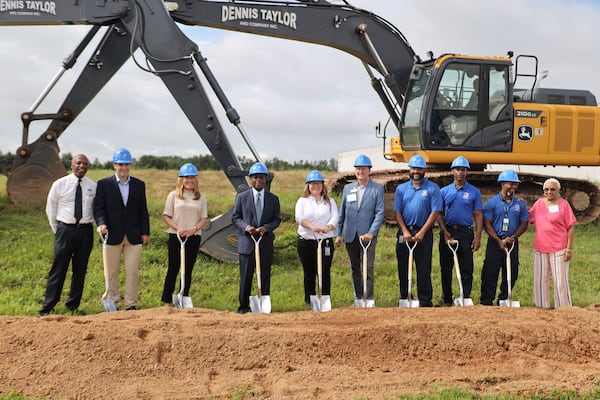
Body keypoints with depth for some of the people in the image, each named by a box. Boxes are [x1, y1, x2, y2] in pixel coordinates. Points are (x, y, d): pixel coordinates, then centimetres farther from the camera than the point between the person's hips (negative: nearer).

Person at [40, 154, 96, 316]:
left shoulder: (93, 187, 4)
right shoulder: (59, 184, 0)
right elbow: (51, 209, 8)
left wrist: (101, 226, 6)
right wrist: (57, 230, 8)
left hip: (85, 231, 2)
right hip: (65, 229, -2)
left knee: (80, 270, 7)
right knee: (58, 269, -2)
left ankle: (73, 305, 19)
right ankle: (48, 307, 5)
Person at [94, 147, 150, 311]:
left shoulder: (139, 185, 9)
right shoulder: (104, 184, 2)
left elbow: (143, 210, 10)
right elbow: (98, 207, -1)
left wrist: (145, 232, 6)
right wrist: (101, 223, -19)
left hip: (134, 236, 1)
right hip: (112, 235, -1)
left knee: (132, 272, 1)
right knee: (112, 272, 8)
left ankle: (131, 304, 8)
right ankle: (112, 301, 19)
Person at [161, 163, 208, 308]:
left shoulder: (201, 197, 8)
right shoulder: (173, 195, 2)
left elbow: (204, 218, 6)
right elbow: (166, 216, 0)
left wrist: (194, 229, -13)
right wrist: (178, 229, -14)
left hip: (194, 237, 2)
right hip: (175, 236, -2)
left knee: (188, 269, 6)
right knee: (173, 268, 0)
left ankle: (185, 298, 14)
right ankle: (167, 300, 7)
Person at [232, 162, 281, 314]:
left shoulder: (273, 199, 7)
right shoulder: (242, 197, 4)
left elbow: (277, 219, 7)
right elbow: (235, 217, 5)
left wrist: (266, 227, -13)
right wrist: (246, 227, -14)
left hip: (266, 242, 1)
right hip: (246, 241, -1)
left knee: (264, 275, 6)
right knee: (246, 276, 1)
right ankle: (244, 305, 11)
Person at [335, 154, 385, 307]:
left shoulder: (377, 188, 1)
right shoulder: (347, 188, 12)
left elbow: (380, 213, -5)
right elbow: (342, 212, 14)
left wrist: (371, 233, -15)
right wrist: (338, 234, 8)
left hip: (367, 235, -4)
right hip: (350, 236, 4)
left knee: (368, 268, -5)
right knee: (355, 268, 9)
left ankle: (370, 299, 2)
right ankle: (358, 298, 17)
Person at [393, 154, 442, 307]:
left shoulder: (432, 188, 2)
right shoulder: (401, 189, 11)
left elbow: (435, 212, -5)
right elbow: (397, 212, 6)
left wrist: (421, 233, -13)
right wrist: (405, 232, -8)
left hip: (424, 233, -3)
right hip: (404, 232, 3)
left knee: (424, 269, -3)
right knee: (403, 268, 6)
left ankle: (425, 301, 2)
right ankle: (404, 298, 15)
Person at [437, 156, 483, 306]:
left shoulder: (474, 192, 5)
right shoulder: (444, 191, 8)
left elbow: (478, 215, 3)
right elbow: (439, 213, 7)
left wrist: (478, 237, -6)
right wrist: (445, 232, -7)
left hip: (466, 233, -2)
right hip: (447, 232, 2)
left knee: (466, 269, -1)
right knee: (446, 267, 7)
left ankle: (466, 299, 5)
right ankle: (446, 298, 17)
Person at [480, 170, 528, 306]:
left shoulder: (520, 204, 8)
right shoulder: (491, 203, -2)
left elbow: (524, 224, 8)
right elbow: (487, 224, -5)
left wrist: (513, 237, -9)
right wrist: (499, 241, -13)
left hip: (512, 243, 4)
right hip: (495, 242, -3)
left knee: (512, 273, 6)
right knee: (490, 273, -3)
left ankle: (504, 300, 19)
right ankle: (486, 301, 2)